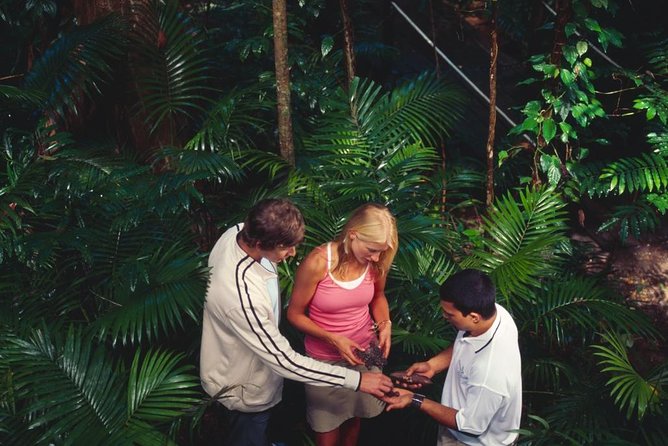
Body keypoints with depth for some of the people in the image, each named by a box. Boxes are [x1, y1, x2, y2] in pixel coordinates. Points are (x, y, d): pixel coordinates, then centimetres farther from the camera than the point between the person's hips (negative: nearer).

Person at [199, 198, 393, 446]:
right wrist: (356, 380, -34)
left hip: (240, 359, 8)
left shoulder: (239, 231, -20)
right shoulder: (242, 295, -46)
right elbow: (285, 361, -38)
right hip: (243, 382, -8)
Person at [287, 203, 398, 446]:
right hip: (326, 360, -3)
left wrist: (385, 324, -12)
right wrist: (333, 339, -25)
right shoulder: (317, 263, -27)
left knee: (354, 419, 24)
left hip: (364, 352, 4)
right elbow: (295, 314, -14)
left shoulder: (375, 262, -15)